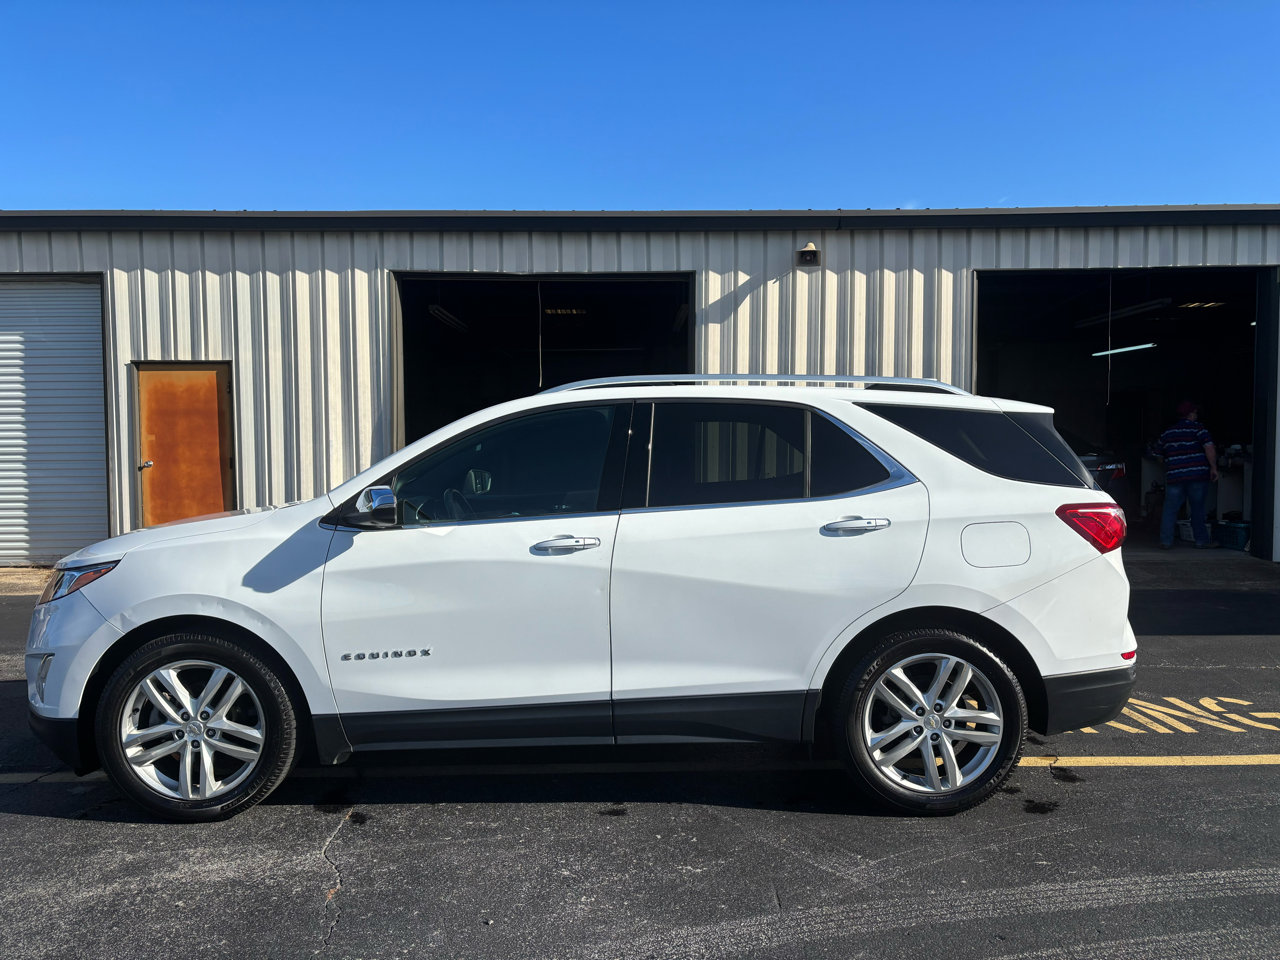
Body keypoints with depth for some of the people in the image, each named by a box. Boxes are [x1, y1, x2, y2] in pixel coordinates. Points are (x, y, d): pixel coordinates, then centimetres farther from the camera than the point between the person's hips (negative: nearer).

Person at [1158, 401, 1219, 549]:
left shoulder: (1167, 433, 14)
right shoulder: (1197, 428, -2)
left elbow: (1159, 455, 23)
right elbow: (1209, 448, -14)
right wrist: (1213, 468, -9)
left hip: (1174, 476, 3)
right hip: (1198, 475, -3)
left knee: (1170, 510, 5)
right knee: (1198, 509, 7)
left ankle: (1166, 541, 1)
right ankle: (1202, 541, 12)